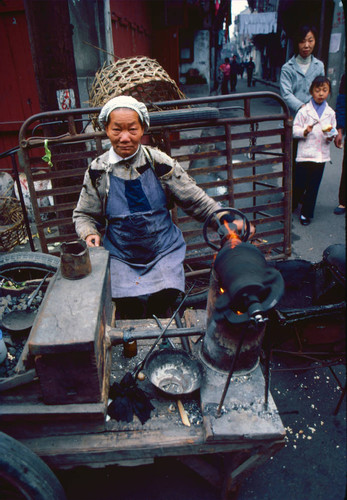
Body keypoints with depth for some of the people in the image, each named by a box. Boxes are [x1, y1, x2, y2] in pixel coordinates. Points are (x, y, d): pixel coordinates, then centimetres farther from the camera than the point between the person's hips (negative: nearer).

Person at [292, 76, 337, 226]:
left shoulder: (330, 112, 7)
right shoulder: (304, 111, -3)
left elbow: (333, 131, 14)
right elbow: (295, 129, -3)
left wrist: (331, 136, -7)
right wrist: (305, 131, -21)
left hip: (321, 155, 3)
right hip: (304, 153, -3)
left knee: (313, 187, 7)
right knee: (299, 184, 1)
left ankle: (306, 213, 19)